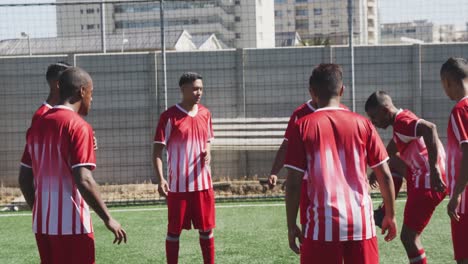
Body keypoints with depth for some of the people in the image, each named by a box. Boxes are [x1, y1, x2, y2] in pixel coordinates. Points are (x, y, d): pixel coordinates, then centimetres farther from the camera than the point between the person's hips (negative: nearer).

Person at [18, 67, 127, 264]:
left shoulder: (37, 125, 10)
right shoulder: (78, 126, -13)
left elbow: (24, 179, 13)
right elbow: (83, 181, -21)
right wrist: (108, 219, -13)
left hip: (42, 224, 7)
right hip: (71, 225, -7)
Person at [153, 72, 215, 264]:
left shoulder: (205, 114, 7)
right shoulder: (169, 117, -9)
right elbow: (157, 150, -9)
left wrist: (208, 153, -4)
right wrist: (160, 179, -21)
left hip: (203, 183, 4)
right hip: (178, 185, -4)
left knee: (206, 229, 9)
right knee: (174, 231, 4)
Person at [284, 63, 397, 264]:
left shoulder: (304, 126, 0)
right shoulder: (362, 124, 5)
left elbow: (293, 183, -3)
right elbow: (385, 175, 5)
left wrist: (291, 226, 4)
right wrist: (390, 215, 16)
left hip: (323, 224, -2)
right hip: (361, 221, 2)